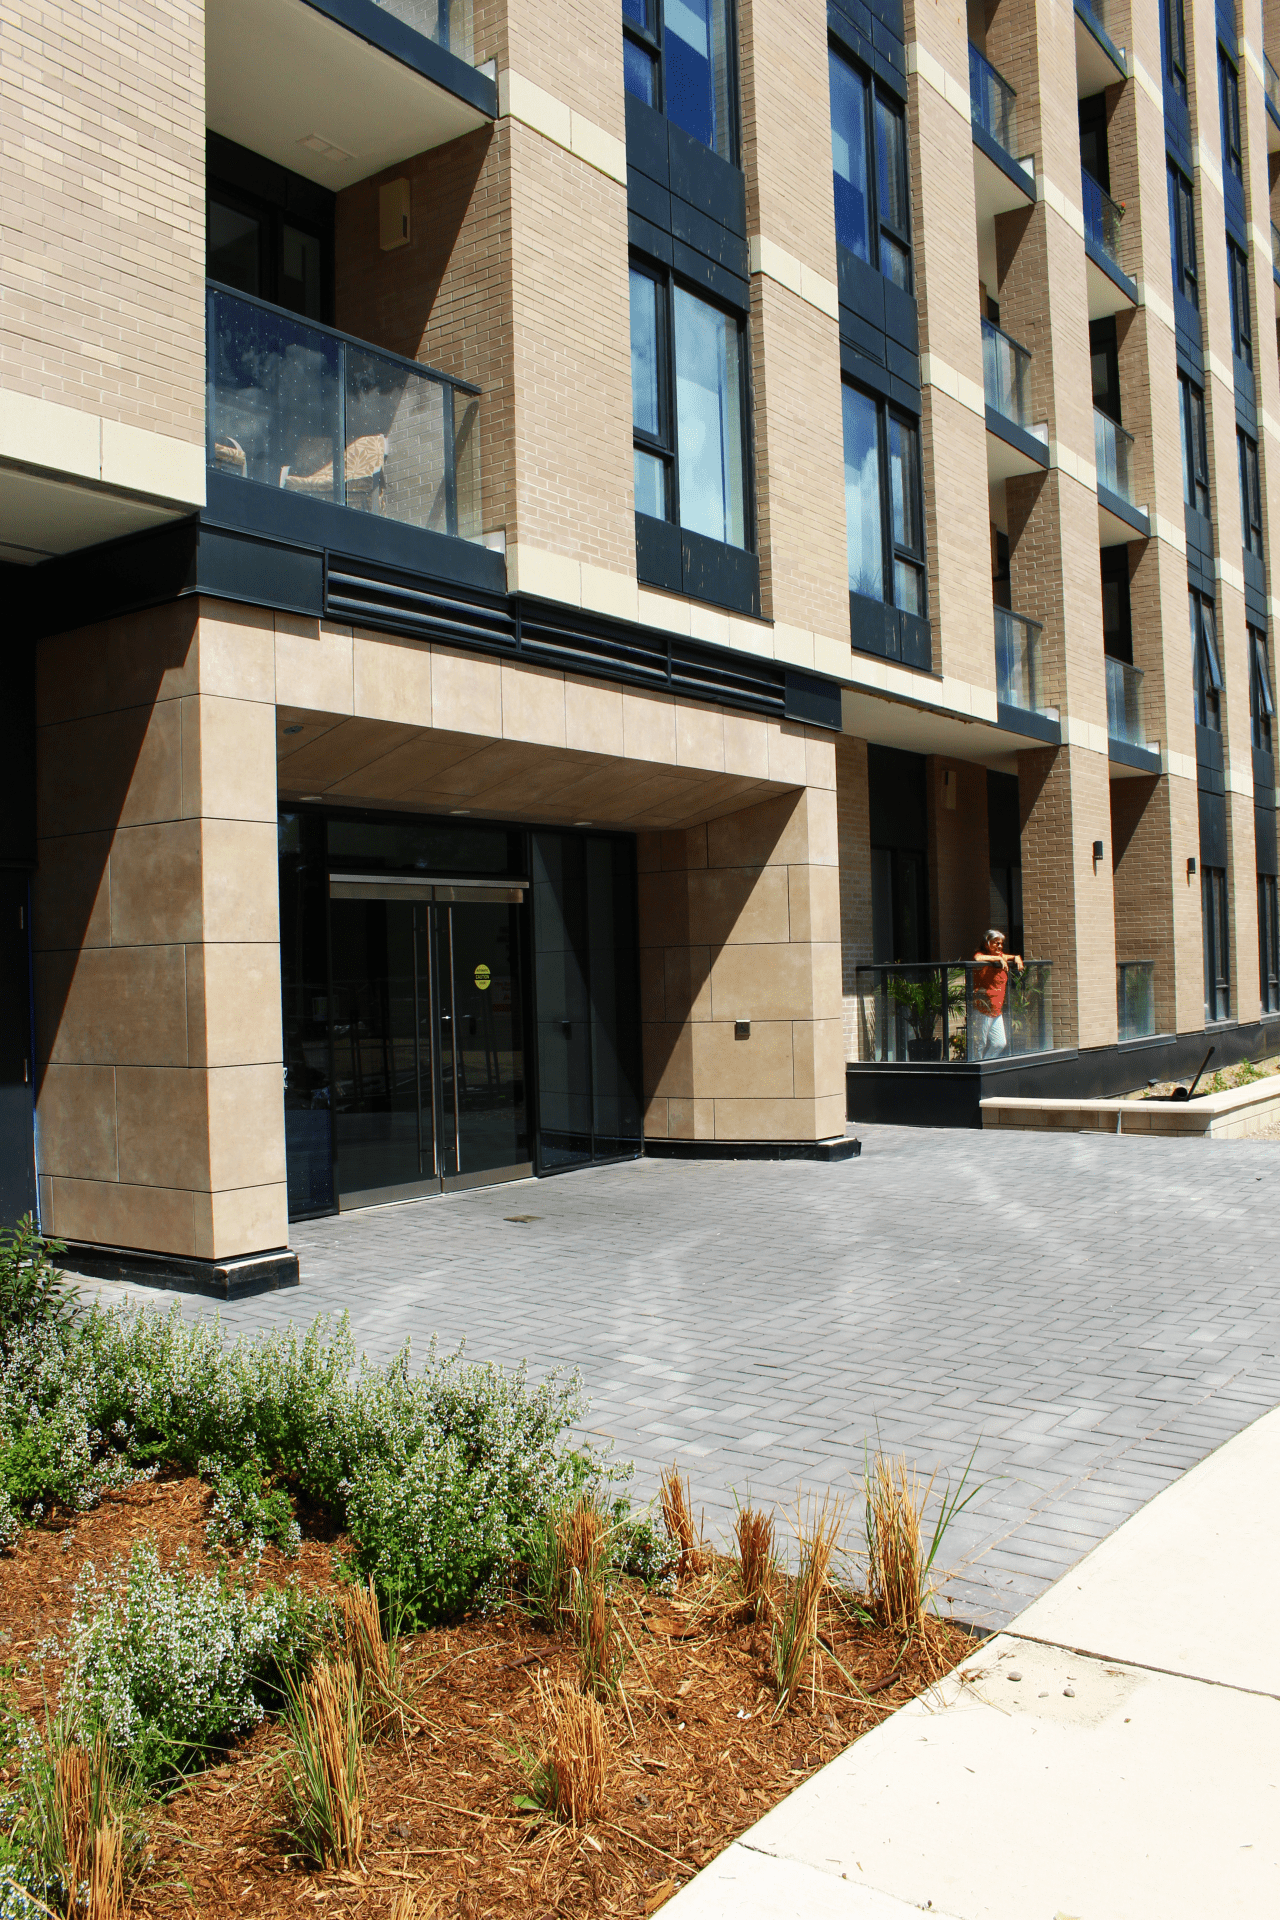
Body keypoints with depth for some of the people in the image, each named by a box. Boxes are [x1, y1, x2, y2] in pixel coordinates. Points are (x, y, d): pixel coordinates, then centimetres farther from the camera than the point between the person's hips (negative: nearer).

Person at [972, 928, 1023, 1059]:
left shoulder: (1001, 957, 14)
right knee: (979, 1044, -5)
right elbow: (977, 958, -34)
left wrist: (1017, 959, 8)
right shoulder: (982, 955, -9)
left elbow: (1015, 956, 32)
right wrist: (998, 959, -25)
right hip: (982, 1009, -8)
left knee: (1000, 1043, 8)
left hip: (996, 1010, 8)